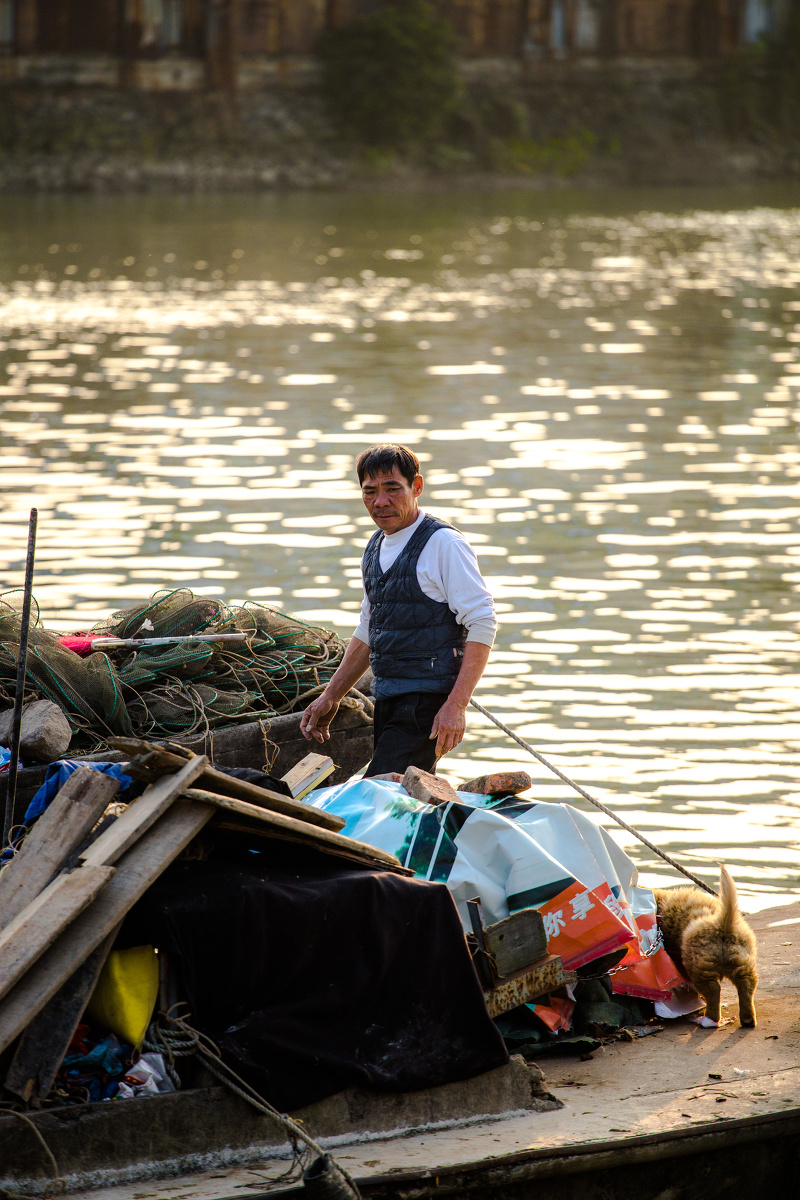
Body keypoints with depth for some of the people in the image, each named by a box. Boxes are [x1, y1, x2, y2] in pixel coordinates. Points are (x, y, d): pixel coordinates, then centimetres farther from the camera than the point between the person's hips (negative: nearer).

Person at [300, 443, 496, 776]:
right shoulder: (375, 548, 16)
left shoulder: (443, 543, -10)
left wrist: (456, 705, -23)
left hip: (428, 703, -8)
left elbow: (482, 624, -15)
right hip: (387, 701, 8)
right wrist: (330, 697, 22)